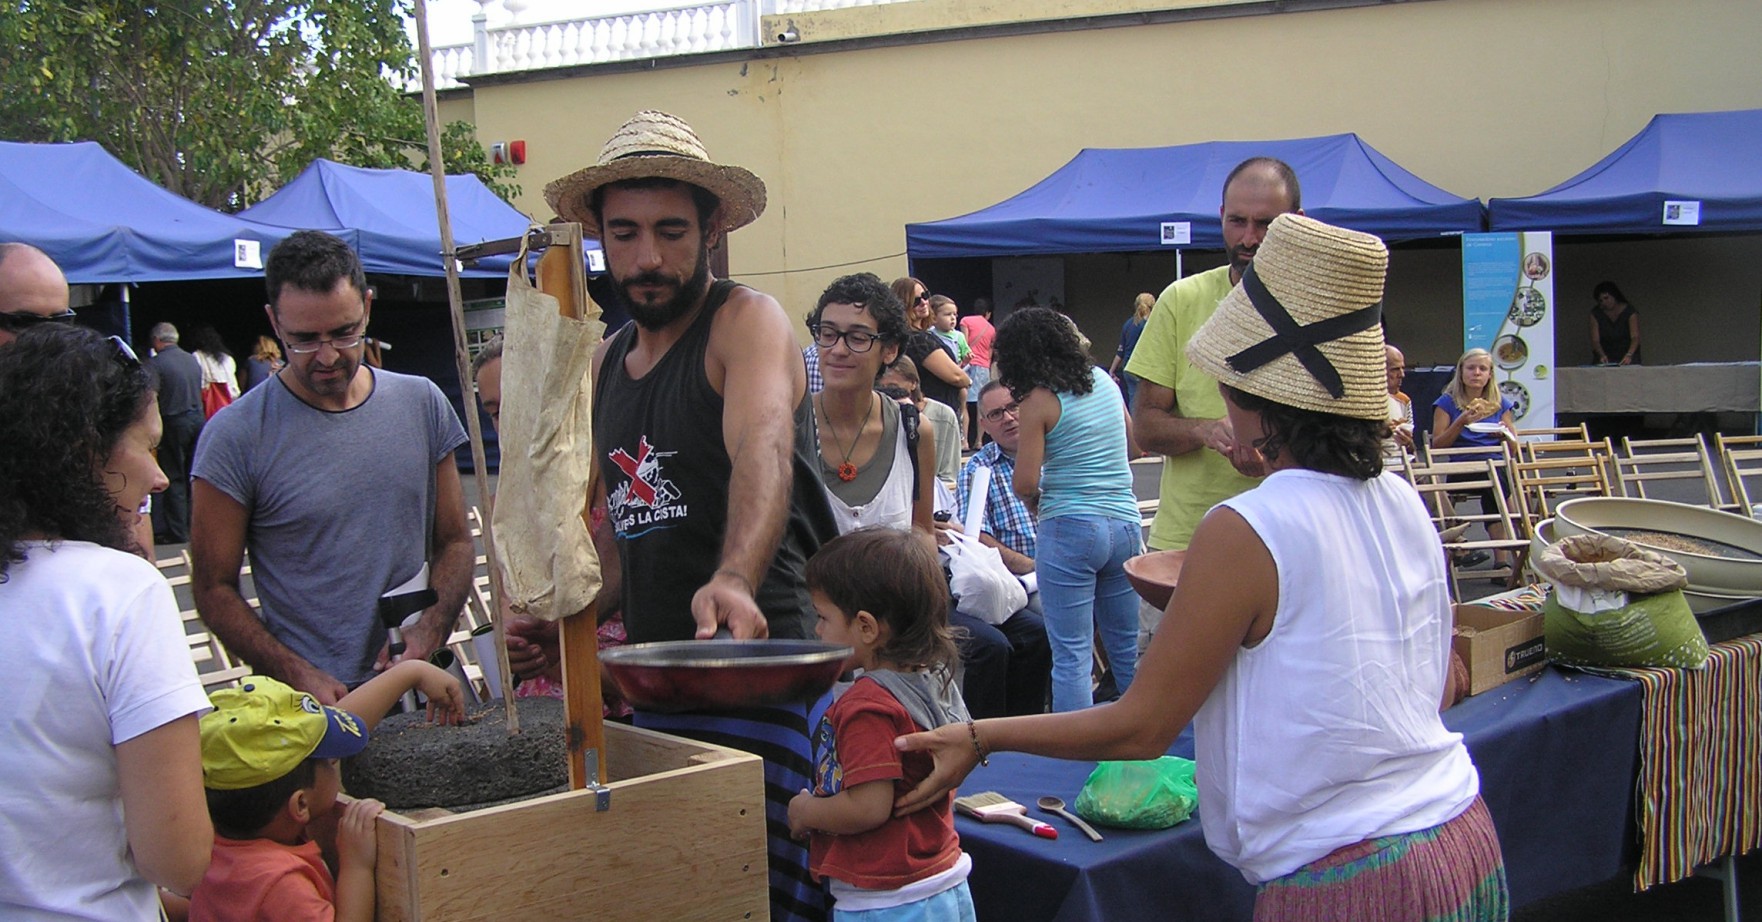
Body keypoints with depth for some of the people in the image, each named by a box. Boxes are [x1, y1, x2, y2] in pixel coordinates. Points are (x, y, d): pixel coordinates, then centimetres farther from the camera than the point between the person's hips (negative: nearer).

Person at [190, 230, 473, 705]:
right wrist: (299, 676, -12)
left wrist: (430, 633, -3)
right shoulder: (235, 437, -2)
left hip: (423, 684, 3)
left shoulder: (422, 404, 9)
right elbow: (215, 589, 0)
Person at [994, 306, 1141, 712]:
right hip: (1126, 524, 6)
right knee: (1127, 650, 15)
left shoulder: (1039, 400, -8)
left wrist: (1036, 503, 9)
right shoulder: (1104, 381, 10)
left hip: (1070, 529, -6)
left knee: (1072, 656, -2)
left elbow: (1024, 483, -12)